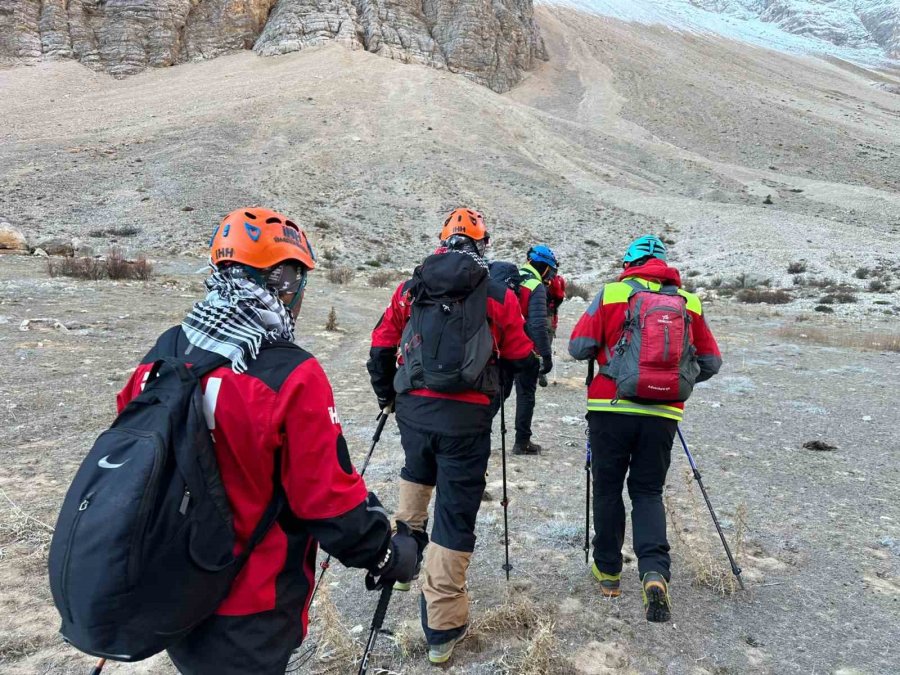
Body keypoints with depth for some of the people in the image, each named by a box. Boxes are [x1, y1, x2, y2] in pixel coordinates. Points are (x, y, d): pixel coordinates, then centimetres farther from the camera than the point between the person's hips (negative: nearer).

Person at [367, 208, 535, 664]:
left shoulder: (411, 288, 8)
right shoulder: (499, 295, 0)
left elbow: (381, 347, 12)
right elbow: (522, 360, 5)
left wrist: (386, 394, 27)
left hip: (413, 408, 3)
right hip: (466, 416, -3)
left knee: (418, 470, 36)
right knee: (455, 515, 4)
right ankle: (442, 629, 12)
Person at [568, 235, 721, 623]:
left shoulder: (611, 293, -2)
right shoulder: (689, 303, 7)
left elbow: (579, 347, -5)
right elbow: (711, 362, 12)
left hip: (612, 408, -2)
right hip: (663, 415, 2)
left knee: (608, 489, 14)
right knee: (648, 492, 14)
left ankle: (608, 570, 26)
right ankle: (655, 571, -5)